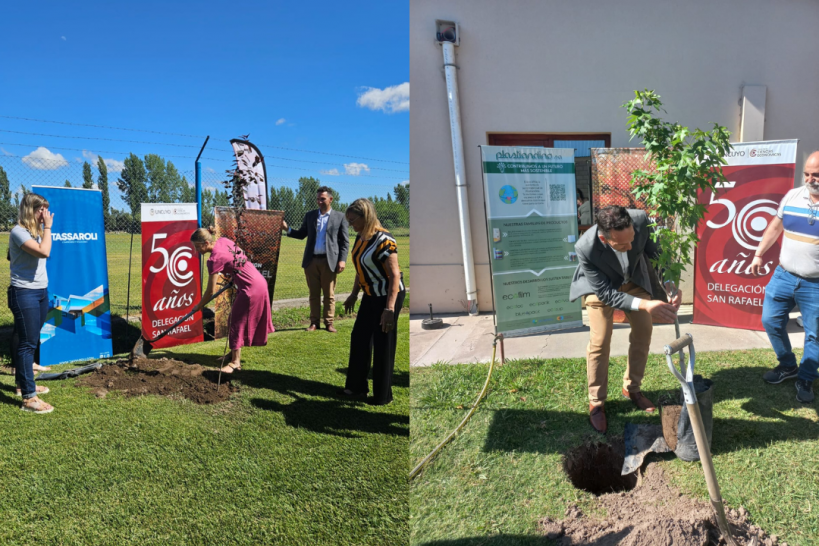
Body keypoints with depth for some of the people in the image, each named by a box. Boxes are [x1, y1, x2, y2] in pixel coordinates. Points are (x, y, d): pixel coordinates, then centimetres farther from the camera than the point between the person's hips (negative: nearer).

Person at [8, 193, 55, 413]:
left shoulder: (37, 230, 11)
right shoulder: (18, 232, -15)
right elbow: (43, 252, -27)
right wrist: (48, 227, -18)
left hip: (41, 292, 8)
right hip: (24, 294, -8)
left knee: (30, 341, 16)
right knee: (27, 343, -7)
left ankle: (23, 383, 30)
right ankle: (28, 398, -4)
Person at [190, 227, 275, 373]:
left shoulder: (215, 259, -20)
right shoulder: (224, 241, 1)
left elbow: (211, 291, -13)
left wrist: (199, 306, 1)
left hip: (250, 289, -9)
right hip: (259, 282, 9)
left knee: (237, 322, -1)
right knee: (235, 317, 18)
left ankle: (235, 362, 3)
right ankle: (234, 353, 28)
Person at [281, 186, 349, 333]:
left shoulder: (339, 217, 2)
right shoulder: (309, 215, 11)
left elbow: (345, 241, 1)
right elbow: (301, 234, 13)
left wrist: (342, 260, -8)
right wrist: (287, 229, -4)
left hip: (329, 261, -3)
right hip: (311, 260, 3)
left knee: (329, 294, 4)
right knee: (314, 294, 9)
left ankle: (328, 323, 12)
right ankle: (314, 322, 16)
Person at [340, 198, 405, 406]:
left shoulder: (383, 240, -23)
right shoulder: (360, 238, 3)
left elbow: (395, 275, -26)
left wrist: (390, 309, -30)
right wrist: (354, 294, 20)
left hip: (388, 295, -9)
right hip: (371, 295, 9)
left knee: (383, 345, 0)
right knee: (359, 338, 15)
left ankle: (383, 395, 16)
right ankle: (357, 386, 31)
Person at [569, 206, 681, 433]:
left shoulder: (641, 220, -36)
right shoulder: (586, 247, -41)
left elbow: (657, 252, -16)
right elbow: (605, 293, -32)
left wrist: (671, 284, -29)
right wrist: (645, 305, -44)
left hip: (634, 279, 4)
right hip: (602, 286, -3)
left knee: (643, 333, 8)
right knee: (599, 343, -8)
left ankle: (632, 388, 30)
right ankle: (596, 402, 11)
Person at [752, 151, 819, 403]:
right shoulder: (792, 196, 0)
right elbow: (775, 226, 14)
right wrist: (759, 254, 15)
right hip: (784, 276, 4)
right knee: (770, 321, 10)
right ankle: (788, 365, 31)